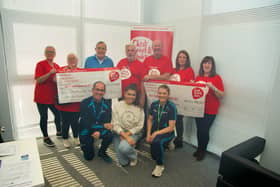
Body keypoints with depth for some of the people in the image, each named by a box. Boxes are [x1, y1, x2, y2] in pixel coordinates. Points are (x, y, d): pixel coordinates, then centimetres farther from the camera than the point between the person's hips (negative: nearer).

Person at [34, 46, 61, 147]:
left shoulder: (57, 66, 10)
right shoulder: (40, 64, -8)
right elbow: (38, 80, -16)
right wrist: (50, 73, -27)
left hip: (53, 96, 6)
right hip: (42, 96, -6)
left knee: (58, 114, 12)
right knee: (44, 117, 3)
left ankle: (59, 132, 34)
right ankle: (46, 138, 19)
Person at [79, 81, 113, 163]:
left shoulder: (107, 103, -8)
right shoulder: (85, 103, -16)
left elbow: (108, 122, -13)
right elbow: (85, 123, -23)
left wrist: (99, 132, -32)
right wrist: (103, 125, -32)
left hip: (100, 131, 2)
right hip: (86, 131, -1)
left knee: (109, 135, -30)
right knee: (89, 157, 1)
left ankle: (102, 152, 1)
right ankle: (84, 145, 35)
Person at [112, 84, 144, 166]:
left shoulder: (139, 108, -3)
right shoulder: (117, 106, -7)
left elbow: (140, 126, -3)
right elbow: (115, 125, -11)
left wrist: (128, 134, -15)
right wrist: (126, 137, -21)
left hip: (133, 133, 0)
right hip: (119, 133, 0)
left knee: (123, 147, -30)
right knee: (123, 162, -9)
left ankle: (133, 155, 2)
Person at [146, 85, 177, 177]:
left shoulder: (172, 107, -15)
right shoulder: (154, 104, -2)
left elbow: (171, 127, -14)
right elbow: (150, 120, 9)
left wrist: (156, 133, -20)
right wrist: (148, 134, -3)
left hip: (167, 132, -4)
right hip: (154, 131, 4)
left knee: (157, 141, -35)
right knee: (154, 155, -15)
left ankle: (160, 165, -9)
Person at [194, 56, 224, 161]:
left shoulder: (217, 78, -5)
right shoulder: (198, 77, 7)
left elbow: (222, 96, -8)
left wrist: (213, 87, -22)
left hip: (210, 110, -3)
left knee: (204, 130, -1)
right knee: (199, 129, 9)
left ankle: (202, 151, 21)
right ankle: (199, 149, 29)